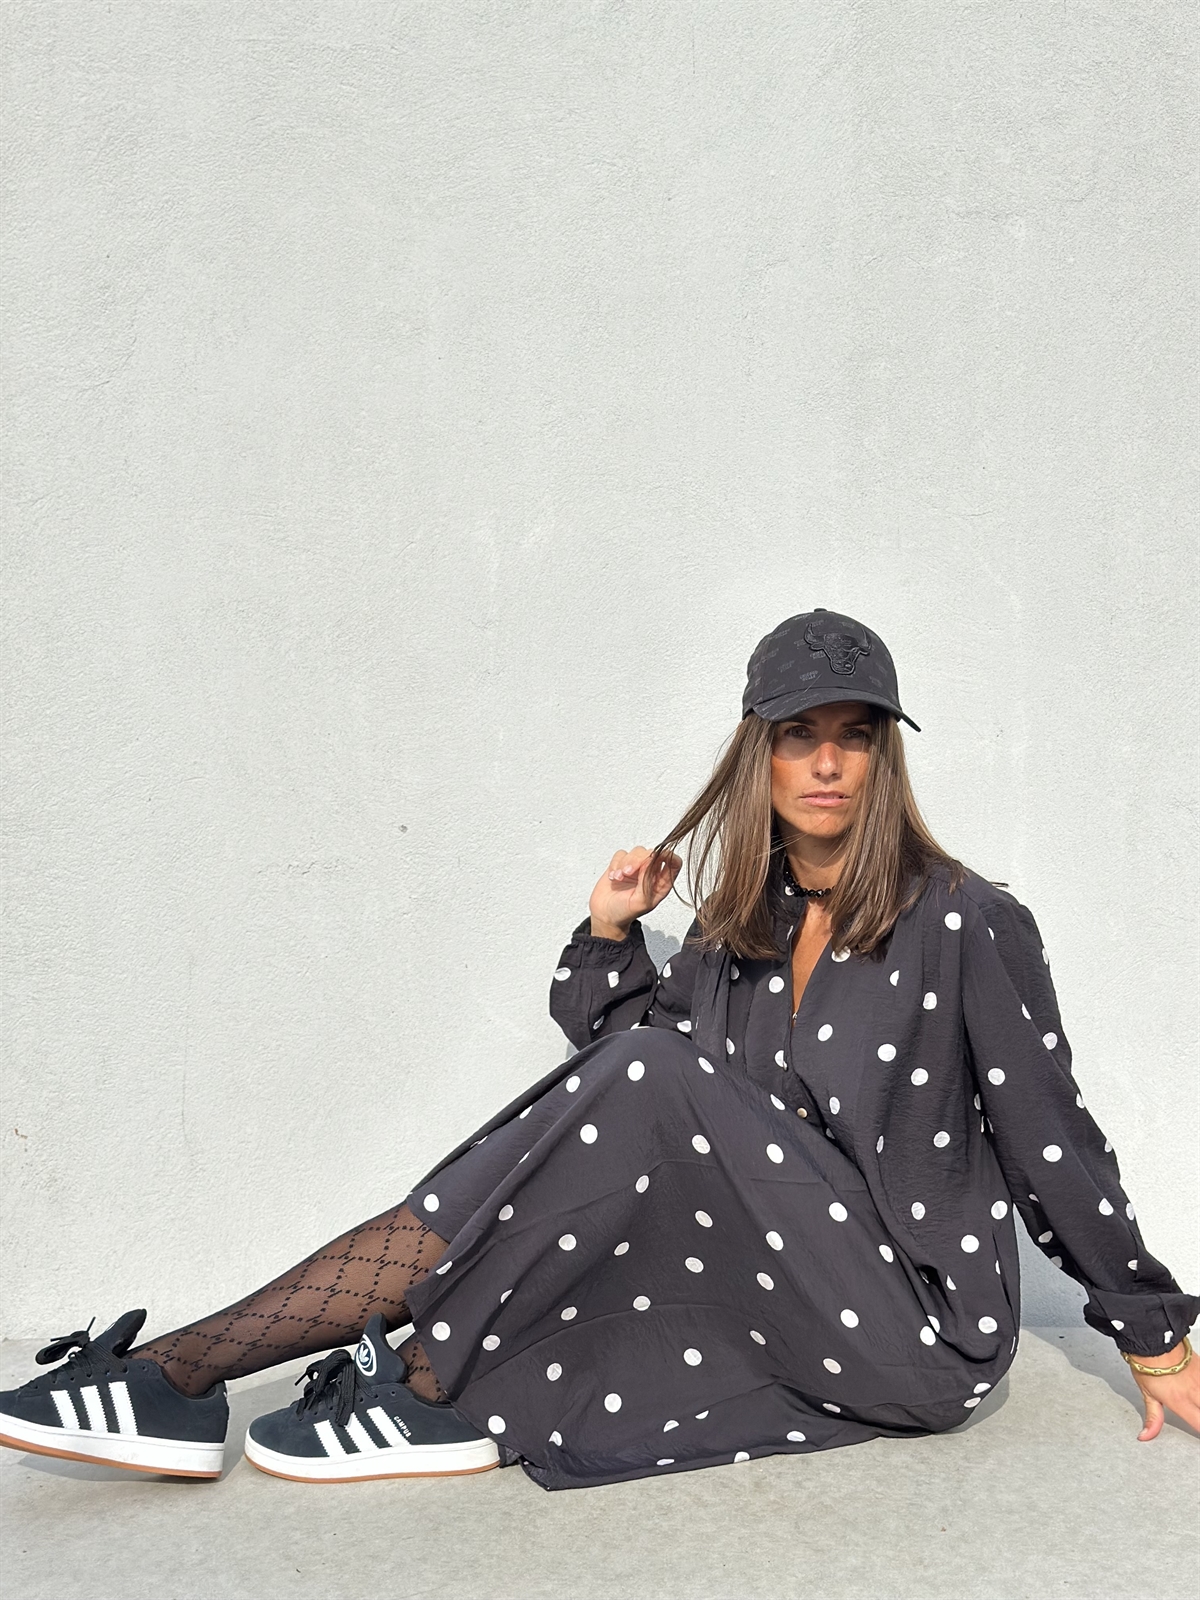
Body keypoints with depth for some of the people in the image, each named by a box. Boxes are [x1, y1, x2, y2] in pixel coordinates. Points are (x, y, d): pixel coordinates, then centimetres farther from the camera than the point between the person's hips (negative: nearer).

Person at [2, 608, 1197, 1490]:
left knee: (657, 1078, -26)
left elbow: (1053, 1144, -5)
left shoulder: (966, 924, -10)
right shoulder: (739, 922, 6)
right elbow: (614, 1047, 12)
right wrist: (609, 938, 0)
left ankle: (423, 1394, -17)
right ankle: (174, 1383, -14)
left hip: (922, 1333, -6)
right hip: (780, 1303, 6)